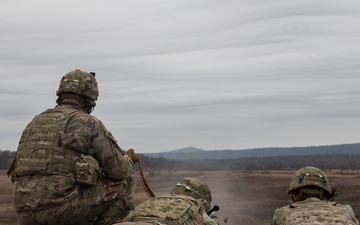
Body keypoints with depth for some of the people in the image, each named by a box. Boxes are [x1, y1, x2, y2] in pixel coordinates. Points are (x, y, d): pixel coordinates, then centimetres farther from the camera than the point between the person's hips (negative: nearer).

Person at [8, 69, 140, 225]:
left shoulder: (35, 123, 23)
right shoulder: (90, 123, 3)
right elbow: (118, 171, 2)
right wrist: (128, 160, 28)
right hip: (65, 207, -5)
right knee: (124, 183, 13)